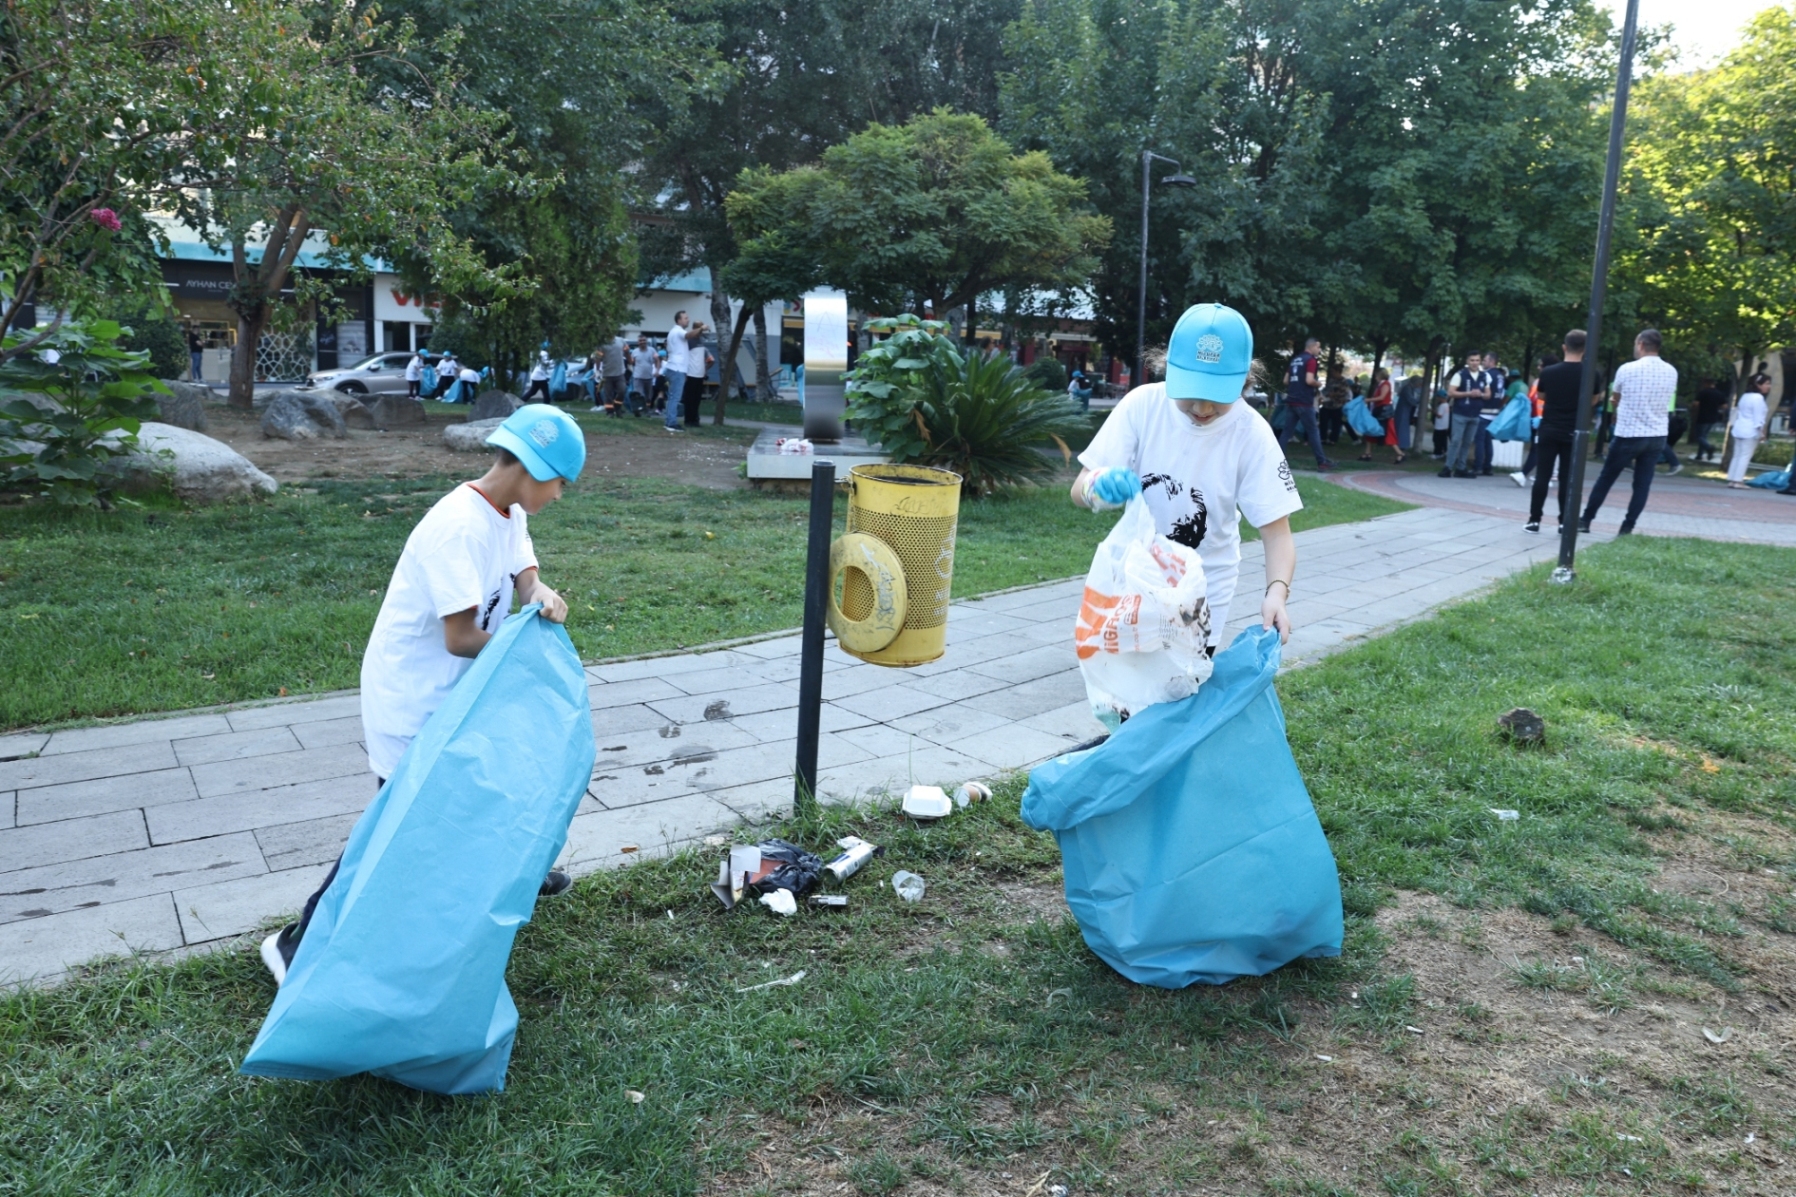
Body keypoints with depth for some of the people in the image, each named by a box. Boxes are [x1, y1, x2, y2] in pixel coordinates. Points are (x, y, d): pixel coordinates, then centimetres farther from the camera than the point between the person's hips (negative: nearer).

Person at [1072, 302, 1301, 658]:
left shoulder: (1252, 435, -18)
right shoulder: (1142, 405, -16)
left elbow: (1276, 532, -17)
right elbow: (1080, 489, -15)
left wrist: (1276, 592, -37)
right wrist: (1099, 487, -40)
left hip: (1203, 594, -1)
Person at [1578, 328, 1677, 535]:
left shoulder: (1627, 369, -10)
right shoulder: (1672, 372, 4)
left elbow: (1616, 399, 6)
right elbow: (1667, 401, 18)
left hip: (1628, 435, -4)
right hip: (1657, 436, 4)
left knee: (1606, 478, 8)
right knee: (1642, 484, 7)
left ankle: (1586, 519, 15)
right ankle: (1628, 526, 6)